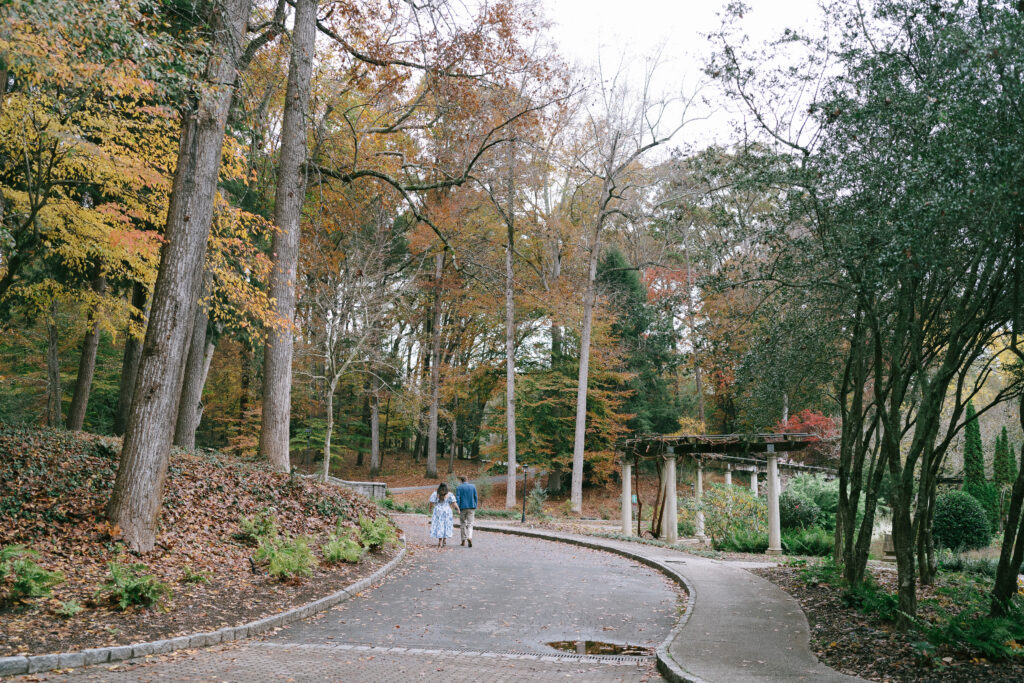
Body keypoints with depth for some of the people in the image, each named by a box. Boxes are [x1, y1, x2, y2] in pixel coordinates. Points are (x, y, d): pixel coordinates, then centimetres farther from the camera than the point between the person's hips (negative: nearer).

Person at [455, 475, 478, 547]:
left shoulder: (459, 487, -2)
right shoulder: (473, 487, 5)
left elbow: (457, 498, -9)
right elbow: (475, 498, 5)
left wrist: (457, 509, -9)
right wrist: (475, 508, 11)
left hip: (463, 508, -1)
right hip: (471, 507, 1)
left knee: (462, 524, 12)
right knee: (470, 524, 0)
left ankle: (463, 541, 15)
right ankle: (470, 537, -24)